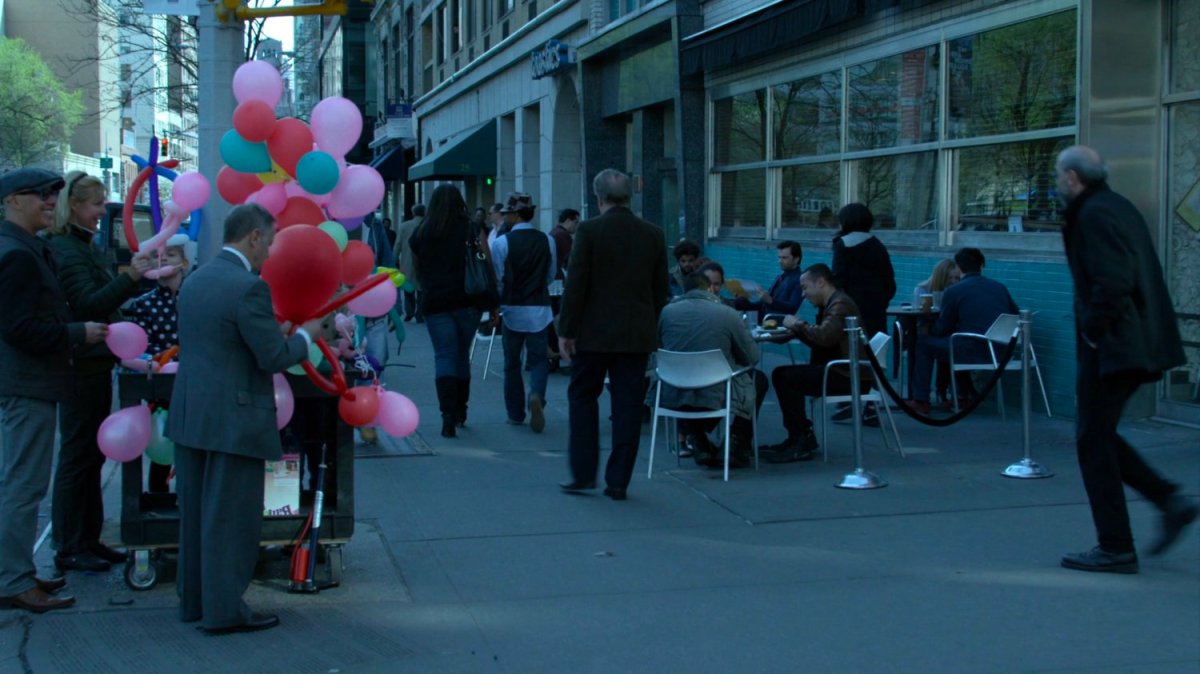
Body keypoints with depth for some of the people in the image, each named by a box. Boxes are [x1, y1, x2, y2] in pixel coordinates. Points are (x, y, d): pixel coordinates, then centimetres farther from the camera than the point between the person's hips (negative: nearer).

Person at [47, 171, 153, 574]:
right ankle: (69, 550, 5)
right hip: (81, 366, -10)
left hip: (96, 363, 10)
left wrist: (139, 276, 18)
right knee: (77, 456, -3)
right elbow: (88, 304, -24)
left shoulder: (84, 246, 15)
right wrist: (129, 278, -30)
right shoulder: (64, 249, -15)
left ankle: (88, 540, 23)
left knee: (91, 454, 14)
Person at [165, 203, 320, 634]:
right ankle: (224, 610, 8)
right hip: (234, 421, -8)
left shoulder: (195, 279, 9)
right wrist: (305, 334, 1)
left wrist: (273, 332, 21)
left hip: (189, 416, 9)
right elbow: (275, 358, -18)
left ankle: (193, 599, 28)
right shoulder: (249, 287, -18)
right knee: (230, 518, 1)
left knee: (194, 513, 17)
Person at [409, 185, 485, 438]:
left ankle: (448, 414, -17)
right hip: (467, 300, 0)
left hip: (434, 301, 0)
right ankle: (460, 410, 24)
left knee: (444, 355, -2)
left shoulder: (420, 234, 6)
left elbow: (417, 270, 15)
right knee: (462, 354, 14)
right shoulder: (471, 230, 0)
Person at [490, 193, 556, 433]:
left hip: (513, 308, -1)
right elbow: (551, 275, 9)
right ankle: (536, 395, -21)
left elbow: (497, 279, -5)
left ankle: (515, 413, 16)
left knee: (512, 363, 11)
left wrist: (495, 306, 13)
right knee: (538, 359, 7)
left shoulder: (503, 242, -10)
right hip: (539, 309, 1)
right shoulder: (547, 241, -2)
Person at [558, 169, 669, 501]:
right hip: (637, 335, 3)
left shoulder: (589, 230, -9)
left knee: (583, 397, 11)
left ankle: (584, 473, 8)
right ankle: (618, 481, 8)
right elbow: (661, 290, 7)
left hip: (594, 332, -3)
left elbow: (576, 284, -10)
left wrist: (566, 330, -4)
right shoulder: (654, 235, 3)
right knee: (627, 405, 6)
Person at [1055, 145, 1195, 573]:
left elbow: (1112, 282, -26)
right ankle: (1170, 501, 13)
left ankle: (1115, 549, 3)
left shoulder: (1094, 215, -15)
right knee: (1100, 436, 19)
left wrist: (1093, 330, -14)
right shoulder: (1119, 207, 16)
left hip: (1111, 346, -10)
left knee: (1094, 442, -2)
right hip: (1139, 342, 10)